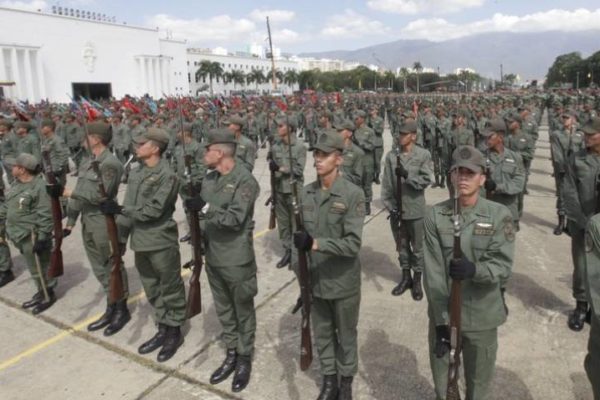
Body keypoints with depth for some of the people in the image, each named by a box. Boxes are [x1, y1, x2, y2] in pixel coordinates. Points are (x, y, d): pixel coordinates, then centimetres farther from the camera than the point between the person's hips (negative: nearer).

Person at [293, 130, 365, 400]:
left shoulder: (353, 194, -17)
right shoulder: (306, 193, -1)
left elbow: (353, 244, -23)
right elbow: (301, 234, 7)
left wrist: (315, 244, -32)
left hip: (343, 282, -4)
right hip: (315, 280, 4)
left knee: (345, 336, 16)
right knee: (322, 334, 20)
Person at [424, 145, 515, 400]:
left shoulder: (499, 215, -8)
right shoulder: (435, 216, -8)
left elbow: (503, 266, -15)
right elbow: (432, 272, -11)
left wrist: (474, 270, -35)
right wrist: (441, 320, -14)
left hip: (482, 317, 0)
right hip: (442, 314, 1)